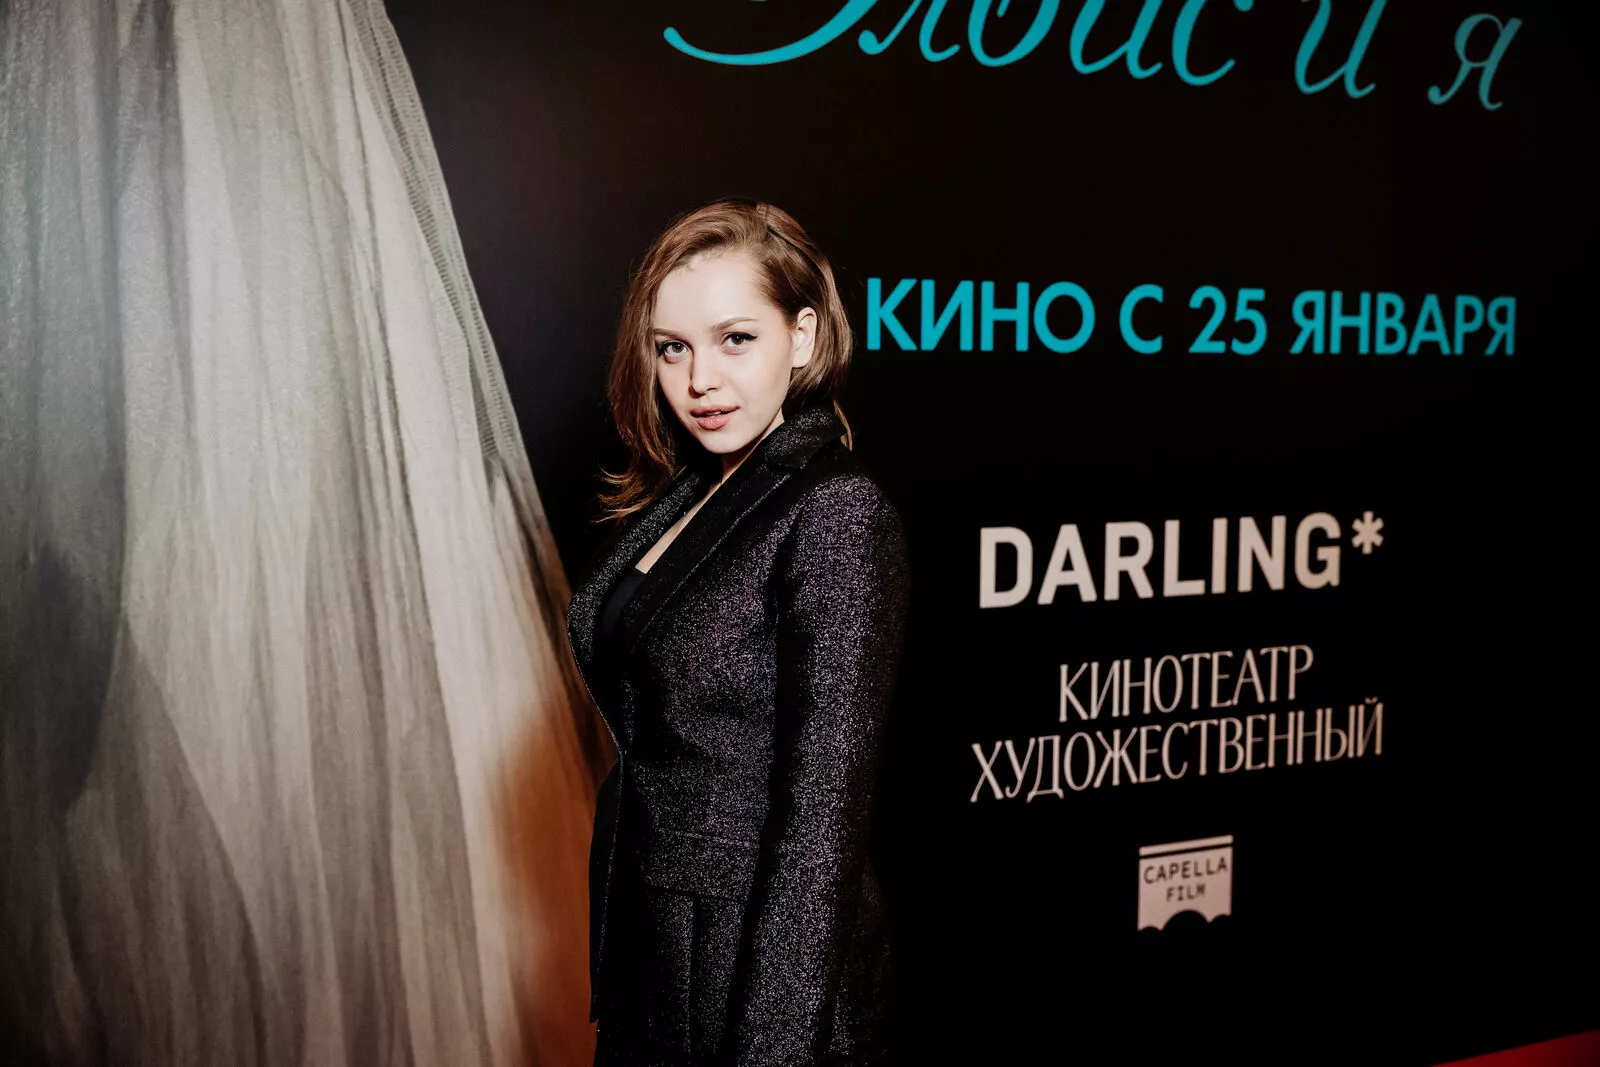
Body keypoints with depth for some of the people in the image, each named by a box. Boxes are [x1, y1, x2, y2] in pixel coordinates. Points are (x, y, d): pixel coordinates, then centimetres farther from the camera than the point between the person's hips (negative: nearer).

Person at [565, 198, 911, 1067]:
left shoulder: (836, 514, -20)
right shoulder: (681, 498, 3)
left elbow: (824, 815, -22)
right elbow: (652, 747, 8)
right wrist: (612, 978, 11)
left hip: (761, 962, -7)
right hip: (645, 940, 7)